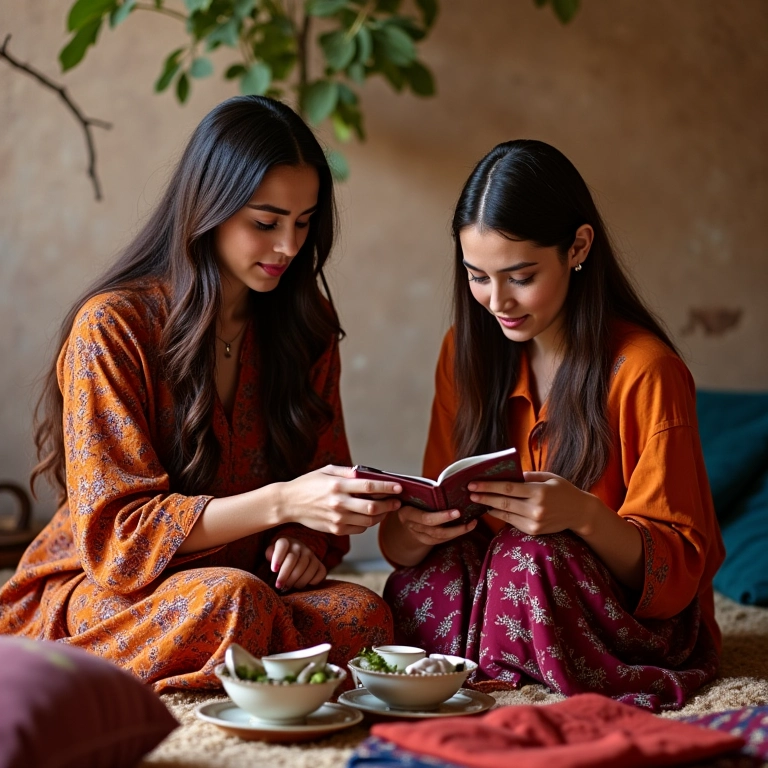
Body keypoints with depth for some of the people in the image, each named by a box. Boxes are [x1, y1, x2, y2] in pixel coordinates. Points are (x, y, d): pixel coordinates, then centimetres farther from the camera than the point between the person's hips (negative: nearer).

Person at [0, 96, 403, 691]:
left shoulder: (307, 325, 6)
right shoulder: (112, 326, -11)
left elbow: (323, 479, 14)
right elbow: (115, 531, -15)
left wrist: (302, 541, -11)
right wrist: (281, 503, -27)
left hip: (247, 586, 4)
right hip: (103, 592, -4)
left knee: (366, 616, -27)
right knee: (233, 601, -37)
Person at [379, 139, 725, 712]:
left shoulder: (644, 371, -14)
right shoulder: (468, 351, 3)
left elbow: (676, 569, -13)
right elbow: (439, 510, 3)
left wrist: (584, 516, -33)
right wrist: (412, 530, -22)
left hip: (636, 618, -3)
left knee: (533, 559, -32)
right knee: (422, 578, -27)